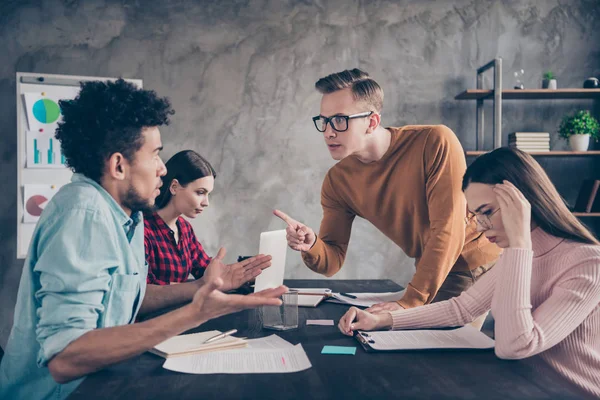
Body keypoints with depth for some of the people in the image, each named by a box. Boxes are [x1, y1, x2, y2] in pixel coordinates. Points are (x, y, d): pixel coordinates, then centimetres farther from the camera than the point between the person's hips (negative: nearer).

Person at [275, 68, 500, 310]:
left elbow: (447, 229, -25)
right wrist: (311, 247, -30)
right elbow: (332, 262, -5)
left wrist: (410, 303, -28)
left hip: (484, 262, -3)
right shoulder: (337, 181, -8)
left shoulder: (435, 143, -23)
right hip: (436, 273, 4)